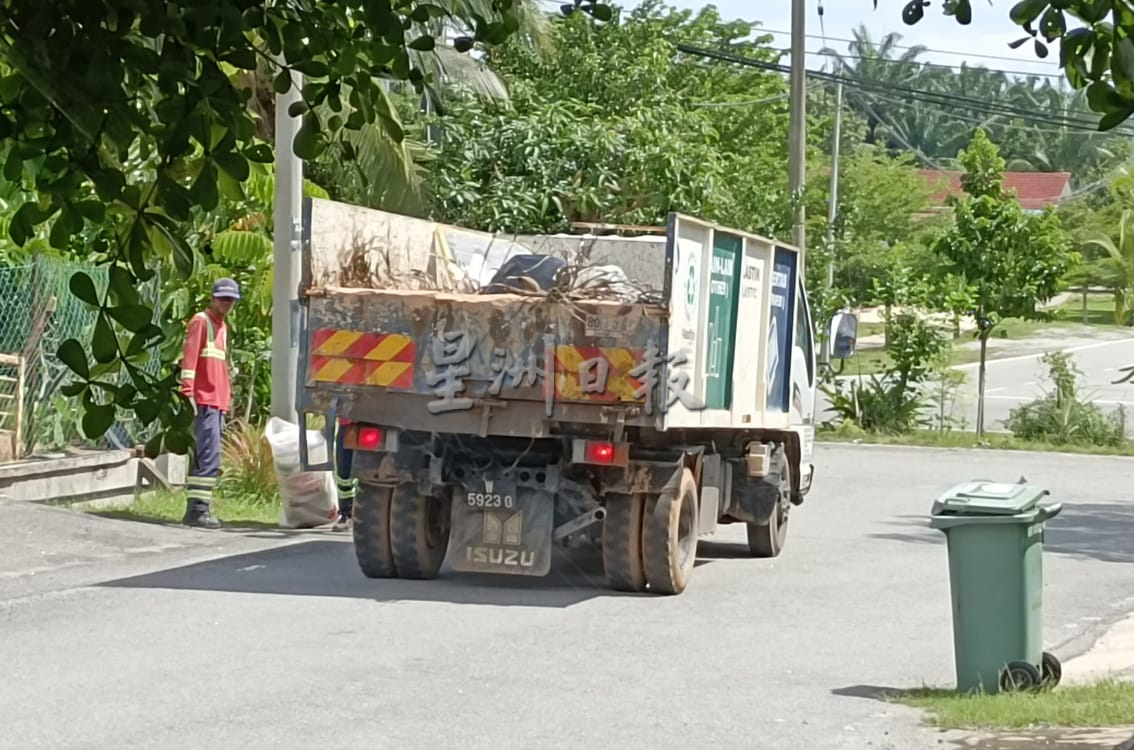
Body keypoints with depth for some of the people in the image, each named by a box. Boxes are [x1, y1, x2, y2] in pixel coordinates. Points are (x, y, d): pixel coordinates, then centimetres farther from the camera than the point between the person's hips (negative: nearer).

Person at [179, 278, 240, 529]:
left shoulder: (222, 326, 21)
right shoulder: (201, 321, -5)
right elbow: (190, 356, -14)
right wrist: (188, 392, -22)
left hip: (218, 402, 9)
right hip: (204, 401, -9)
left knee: (204, 456, 9)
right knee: (209, 456, -15)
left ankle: (195, 509, 11)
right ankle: (199, 510, -16)